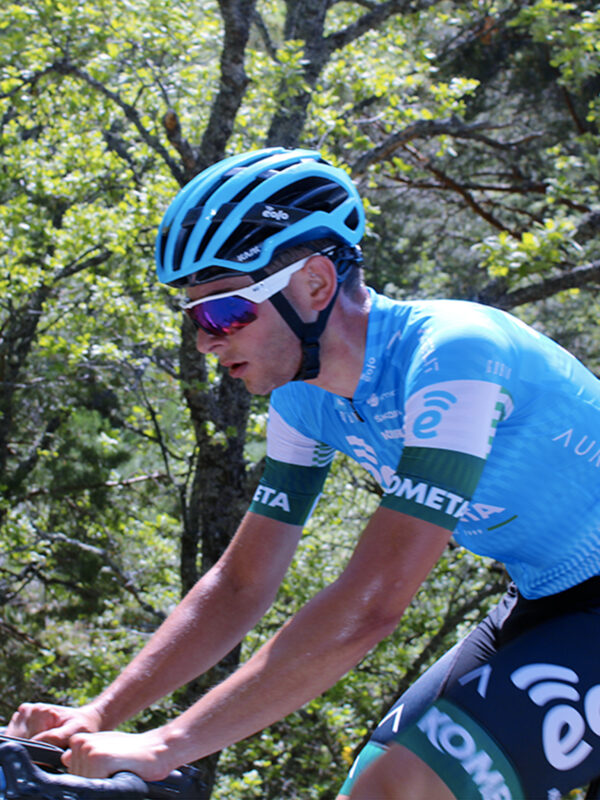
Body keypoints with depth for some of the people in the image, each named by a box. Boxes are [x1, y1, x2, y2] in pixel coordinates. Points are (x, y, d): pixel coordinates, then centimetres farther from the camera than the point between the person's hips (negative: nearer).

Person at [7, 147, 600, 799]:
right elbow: (240, 584, 2)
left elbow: (369, 606, -35)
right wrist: (99, 718, -9)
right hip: (541, 602, 8)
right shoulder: (306, 397, -3)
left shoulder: (449, 356, -29)